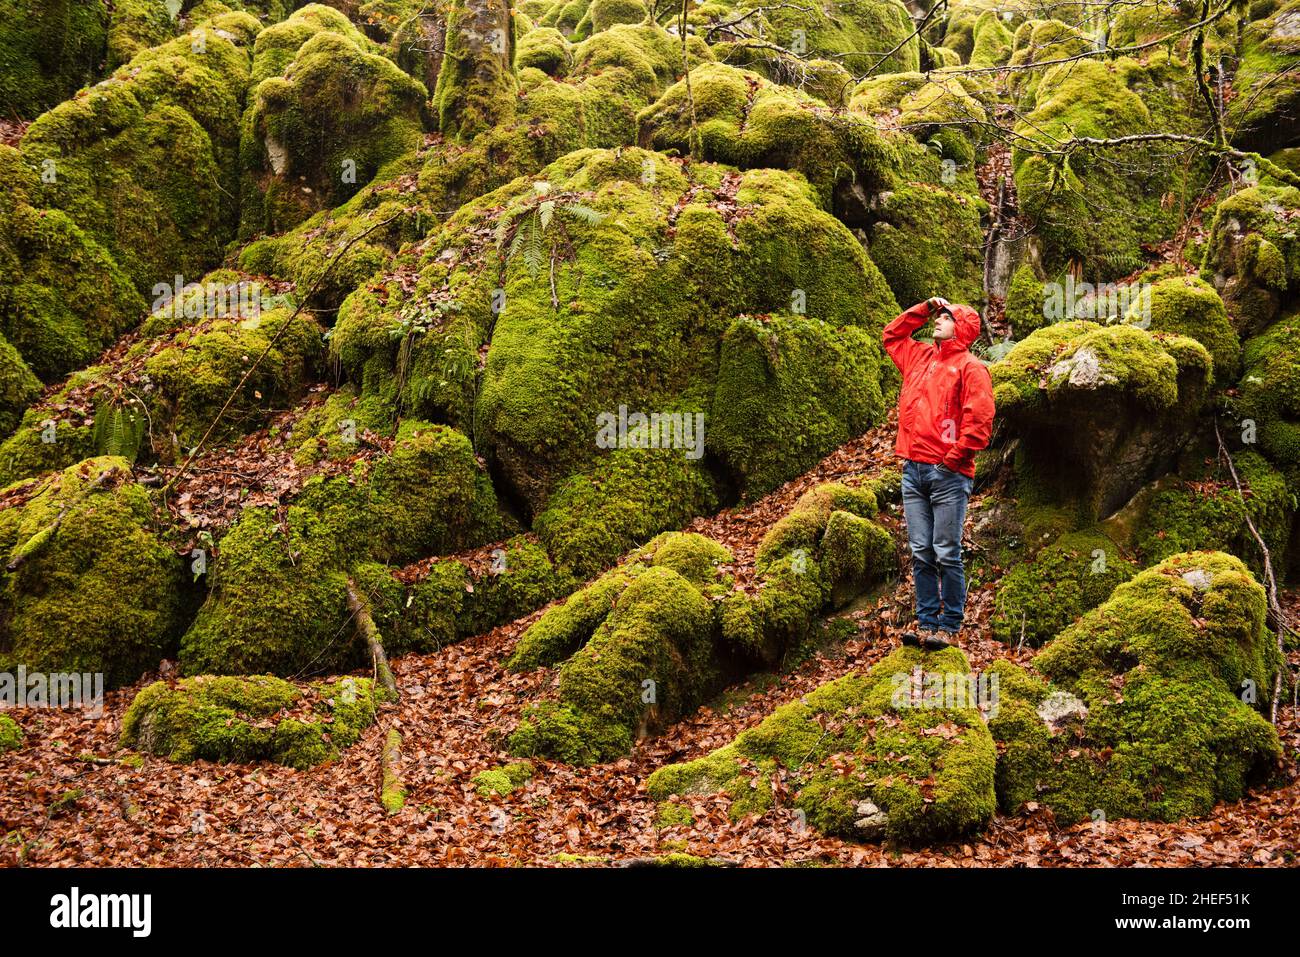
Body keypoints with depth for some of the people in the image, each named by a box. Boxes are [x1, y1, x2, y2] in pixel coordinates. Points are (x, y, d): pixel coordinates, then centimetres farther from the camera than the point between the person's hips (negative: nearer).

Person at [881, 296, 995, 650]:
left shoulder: (970, 367, -2)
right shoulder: (920, 356, 18)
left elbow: (980, 420, -11)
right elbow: (892, 335, 34)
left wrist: (955, 456, -12)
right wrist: (924, 308, 23)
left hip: (947, 473, -6)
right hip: (913, 471, 6)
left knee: (946, 554, -4)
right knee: (921, 553, 6)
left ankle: (950, 626, 2)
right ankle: (926, 622, 11)